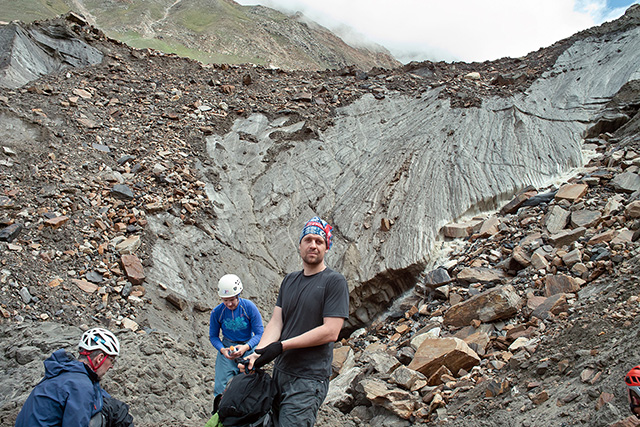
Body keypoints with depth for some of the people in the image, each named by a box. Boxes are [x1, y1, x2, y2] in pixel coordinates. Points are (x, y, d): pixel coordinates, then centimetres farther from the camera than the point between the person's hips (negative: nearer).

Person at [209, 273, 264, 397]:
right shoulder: (217, 312, -7)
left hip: (248, 347, -1)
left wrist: (246, 347, -26)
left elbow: (260, 333, -10)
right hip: (227, 347, 1)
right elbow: (213, 336, 3)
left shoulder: (249, 307, -13)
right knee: (221, 389, -7)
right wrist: (222, 349, -18)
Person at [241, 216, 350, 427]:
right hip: (280, 371, 7)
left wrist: (281, 346, -16)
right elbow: (276, 321, 6)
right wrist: (258, 353, -12)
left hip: (309, 379, -7)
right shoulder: (289, 280, 12)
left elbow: (330, 332, -16)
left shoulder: (334, 281, -9)